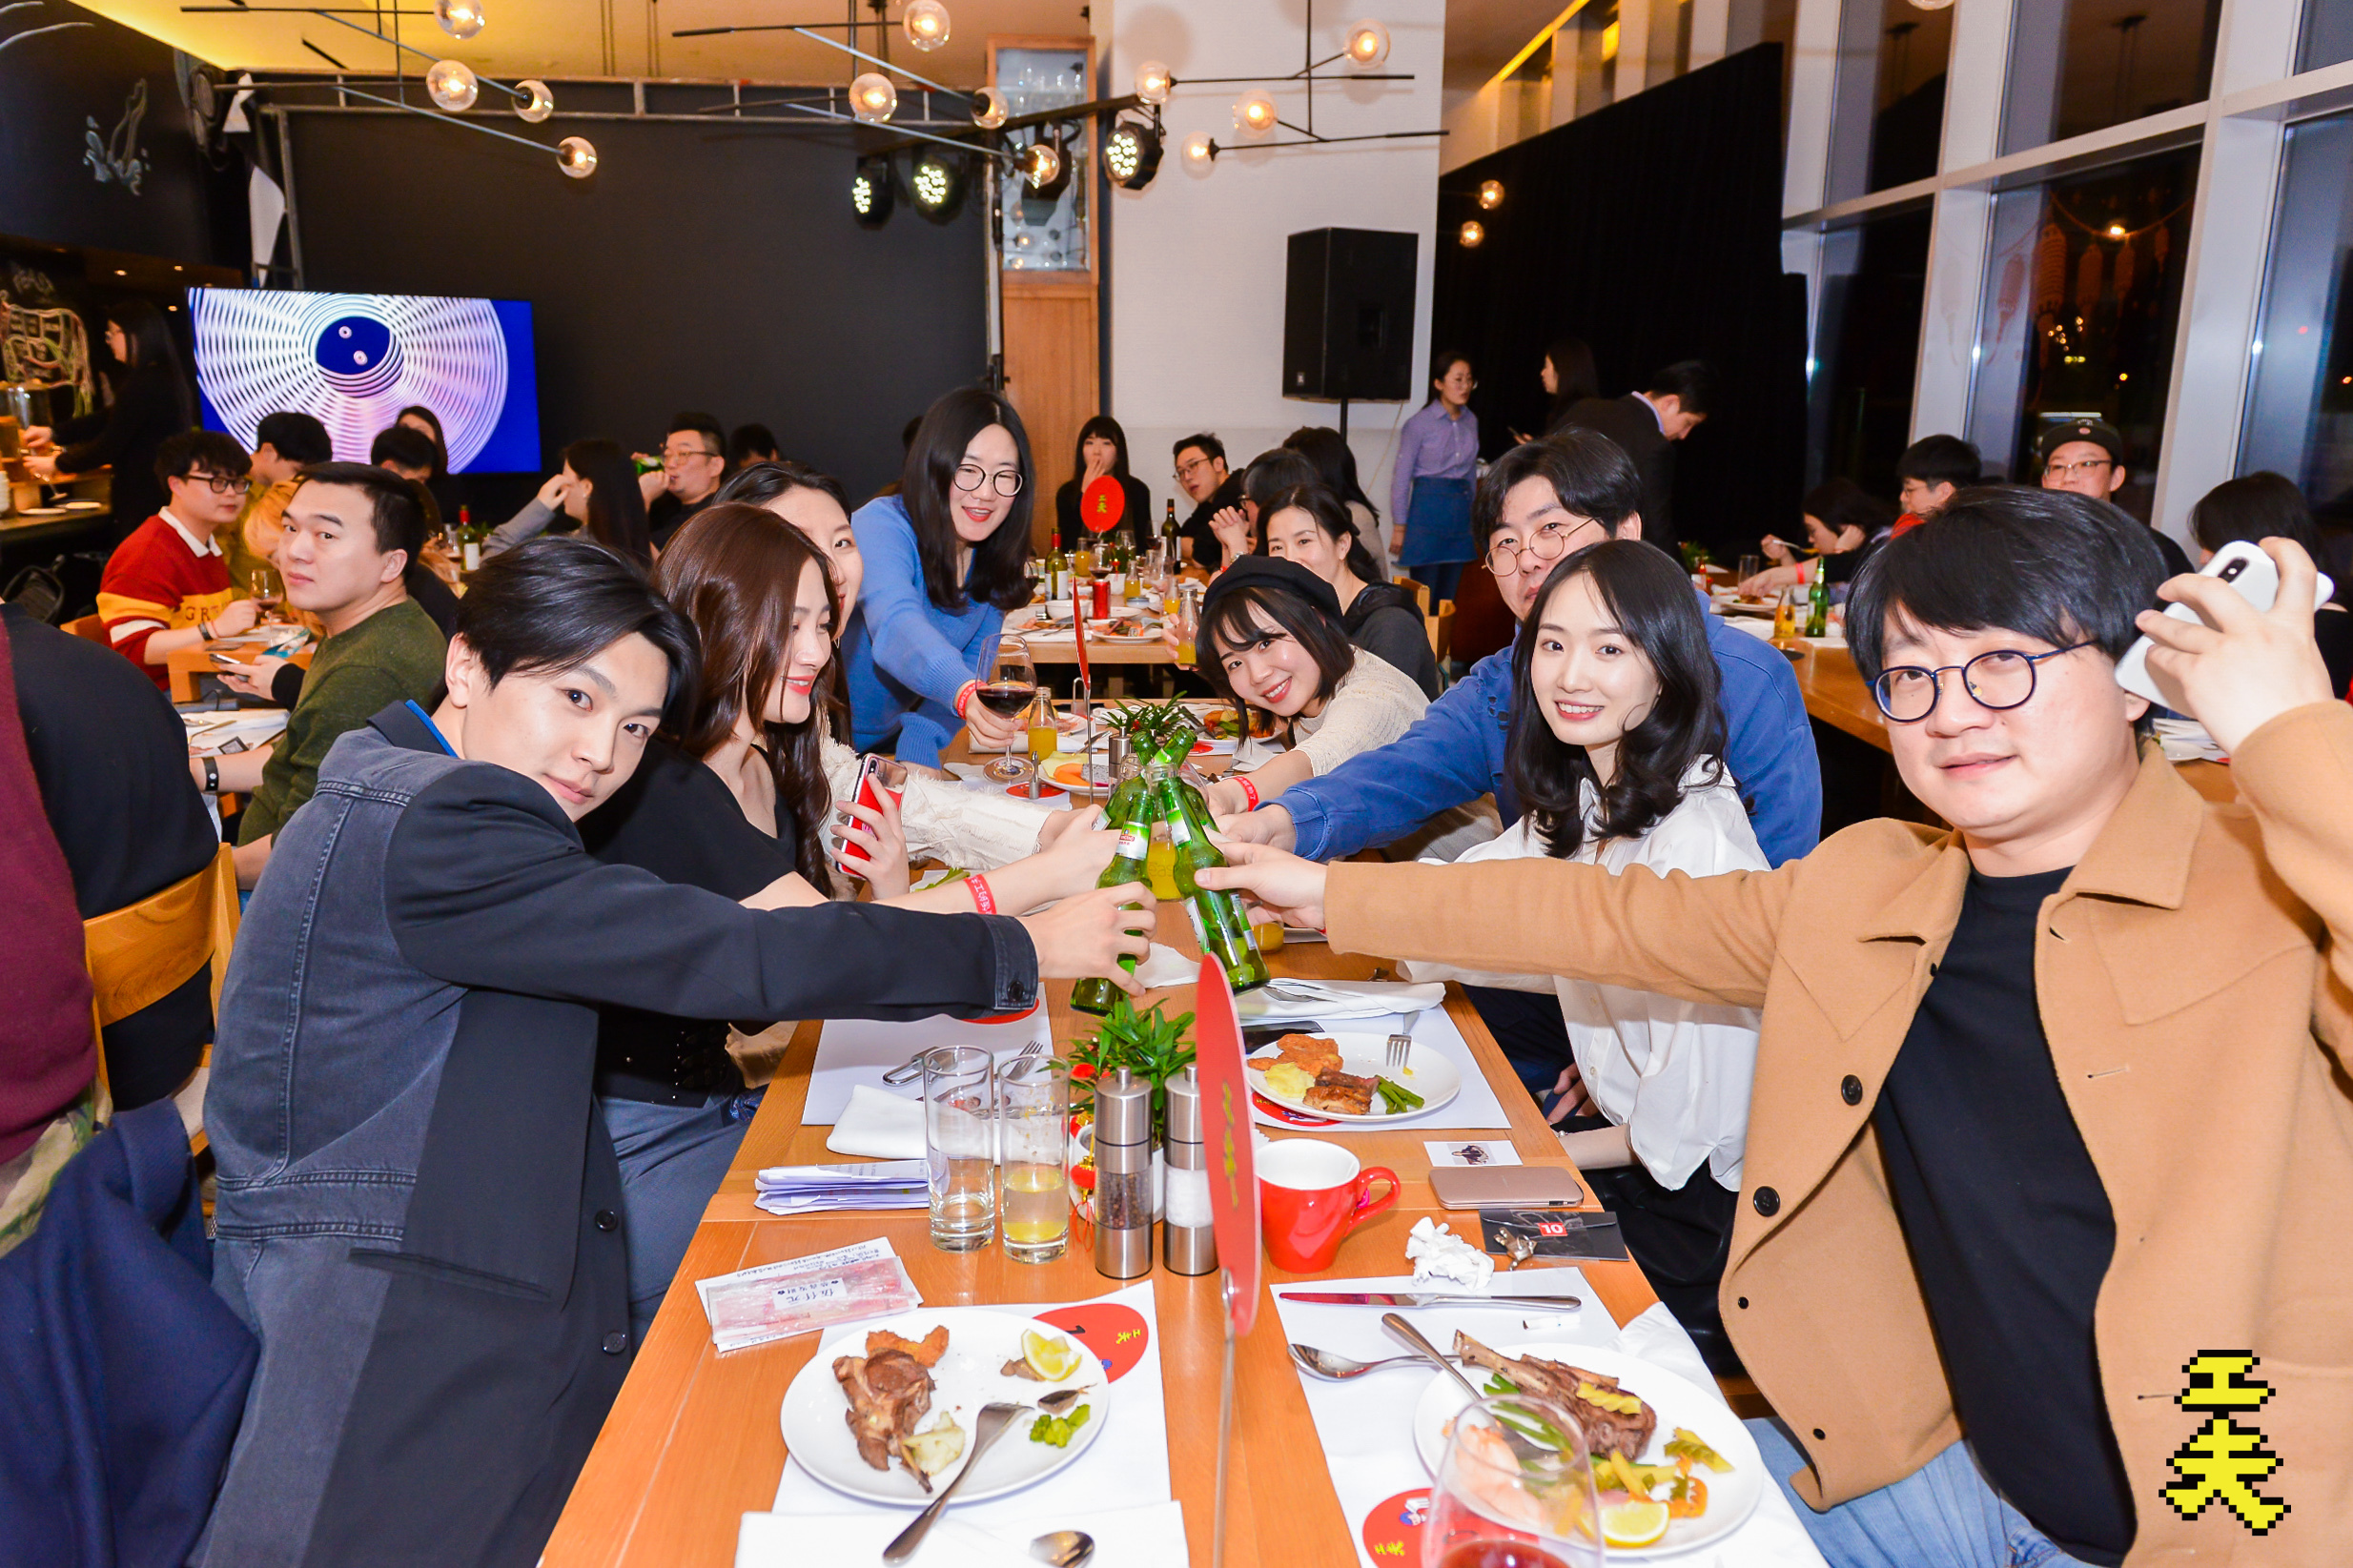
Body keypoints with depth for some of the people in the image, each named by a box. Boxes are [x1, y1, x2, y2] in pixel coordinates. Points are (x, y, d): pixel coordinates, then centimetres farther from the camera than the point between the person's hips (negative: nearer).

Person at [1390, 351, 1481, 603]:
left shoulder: (1471, 421, 10)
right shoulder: (1420, 423, -7)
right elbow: (1401, 476, -5)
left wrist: (1472, 515, 18)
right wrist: (1400, 526, -7)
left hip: (1461, 511, 5)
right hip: (1428, 509, -5)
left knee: (1448, 597, 8)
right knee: (1424, 596, -5)